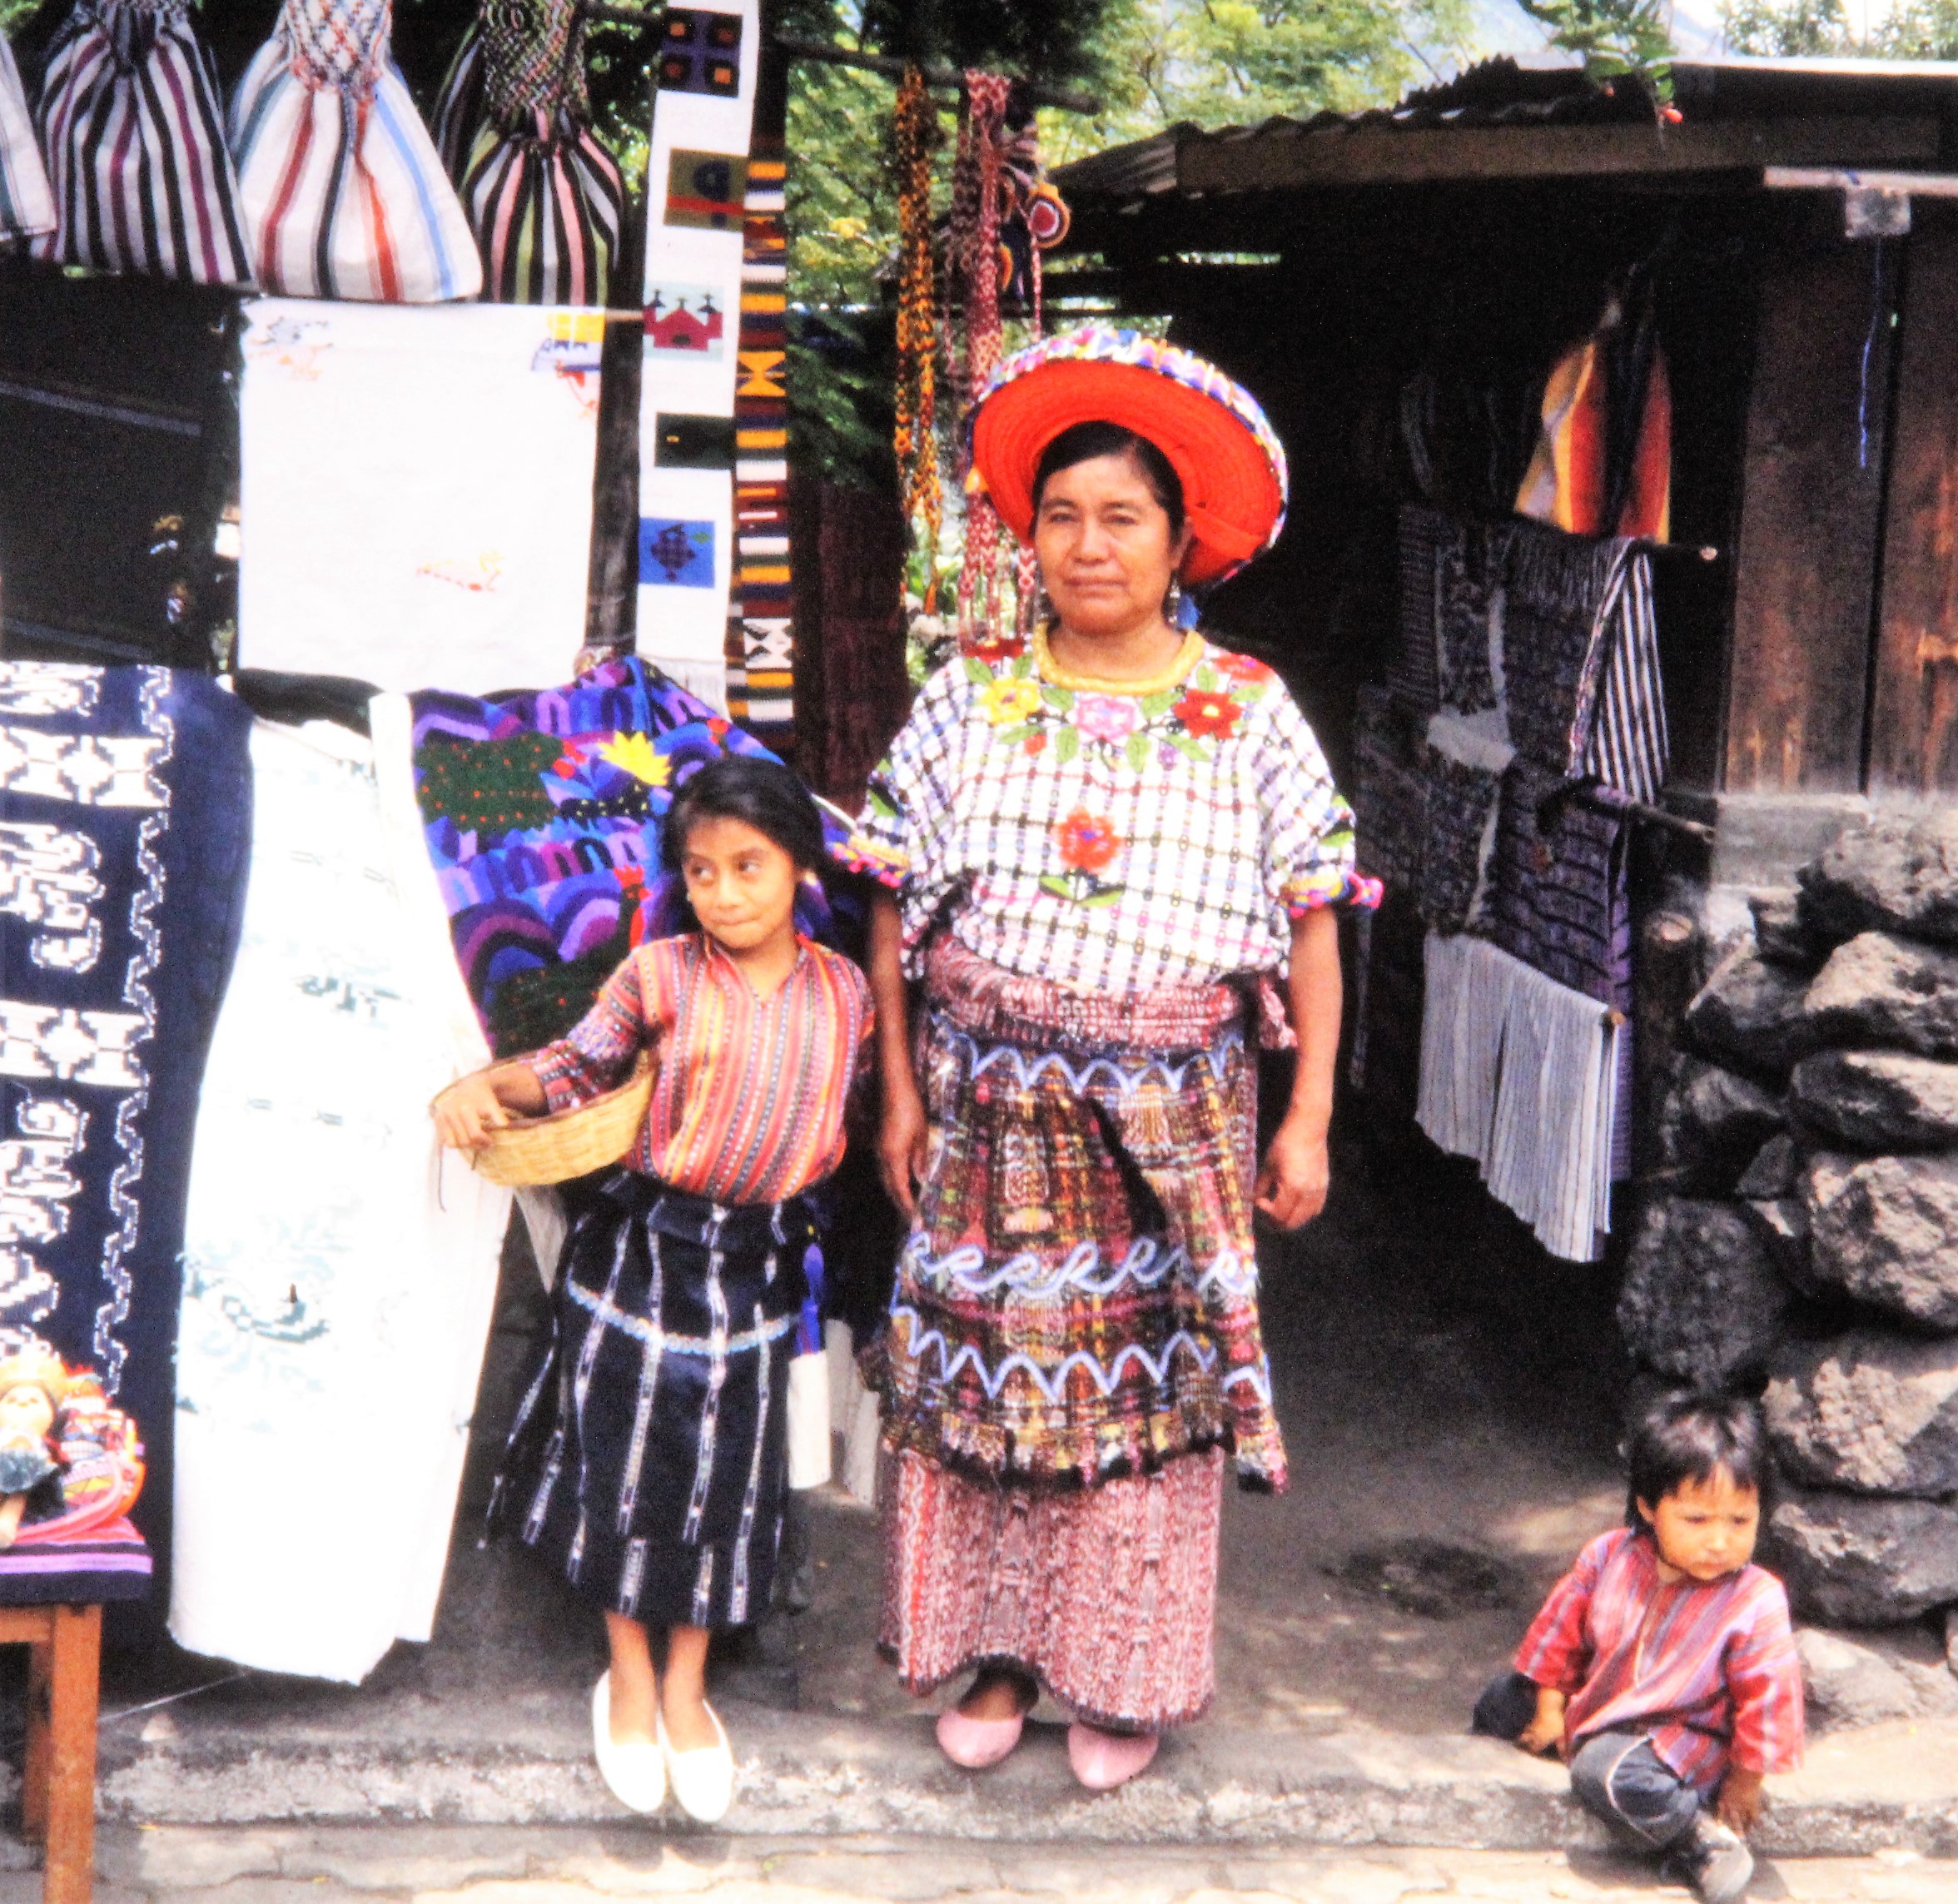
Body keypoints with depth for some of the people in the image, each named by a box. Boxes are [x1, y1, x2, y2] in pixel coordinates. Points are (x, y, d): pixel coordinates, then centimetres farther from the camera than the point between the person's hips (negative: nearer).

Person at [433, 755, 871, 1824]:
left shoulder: (843, 992, 0)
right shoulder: (659, 976, -9)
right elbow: (575, 1068, -5)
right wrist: (486, 1087, -20)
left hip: (759, 1262, 2)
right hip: (647, 1242, -2)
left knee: (725, 1475, 10)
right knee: (625, 1461, 7)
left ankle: (686, 1685, 28)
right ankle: (628, 1677, 27)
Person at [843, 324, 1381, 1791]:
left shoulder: (1248, 714, -1)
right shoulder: (971, 698, 2)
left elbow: (1311, 922, -1)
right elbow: (894, 903, 5)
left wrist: (1308, 1117, -4)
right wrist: (901, 1089, 2)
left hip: (1170, 1115, -1)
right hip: (989, 1105, 2)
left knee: (1147, 1389, 5)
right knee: (982, 1372, 7)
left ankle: (1127, 1676, 22)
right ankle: (999, 1652, 24)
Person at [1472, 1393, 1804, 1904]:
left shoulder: (1755, 1605, -25)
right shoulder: (1611, 1557, -14)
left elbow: (1766, 1694, -16)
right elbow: (1563, 1625, 1)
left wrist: (1746, 1779, -9)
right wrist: (1549, 1706, 7)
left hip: (1678, 1736, -6)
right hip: (1591, 1701, 6)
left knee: (1604, 1771, -34)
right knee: (1502, 1702, 10)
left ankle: (1701, 1839, -15)